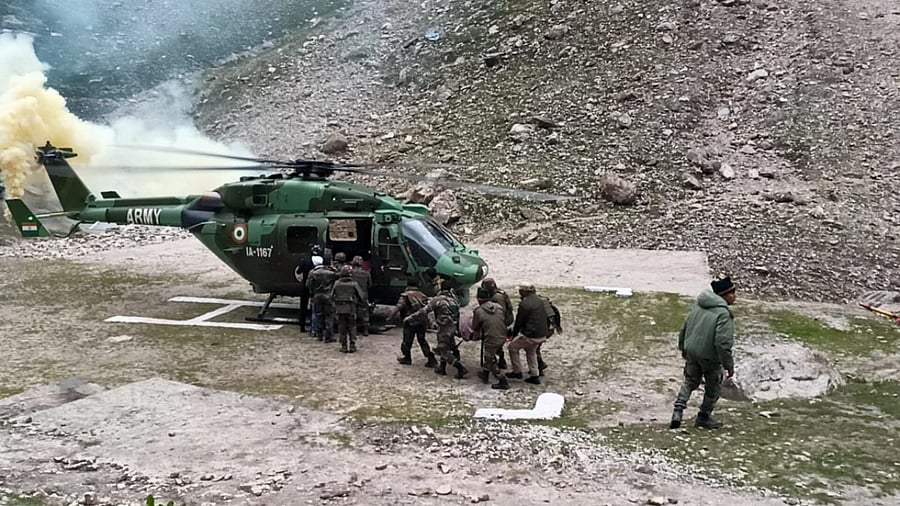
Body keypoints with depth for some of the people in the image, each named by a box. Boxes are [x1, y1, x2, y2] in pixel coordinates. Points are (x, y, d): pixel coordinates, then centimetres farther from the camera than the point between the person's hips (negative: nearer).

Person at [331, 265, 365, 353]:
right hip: (351, 309, -1)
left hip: (339, 309, 1)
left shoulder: (337, 283, 1)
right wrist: (357, 305, 15)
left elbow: (332, 296, 6)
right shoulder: (353, 284, -5)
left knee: (342, 328, 7)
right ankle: (352, 346, 5)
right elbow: (360, 297, -2)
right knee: (352, 327, 8)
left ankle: (344, 346, 6)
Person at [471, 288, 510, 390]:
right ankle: (485, 375, 40)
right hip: (502, 338, 6)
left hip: (491, 340, -6)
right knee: (489, 356, 27)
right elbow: (505, 321, 8)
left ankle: (503, 382, 11)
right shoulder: (499, 307, -1)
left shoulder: (478, 311, -14)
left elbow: (475, 328, -2)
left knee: (491, 362, 11)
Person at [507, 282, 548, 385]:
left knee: (513, 347, 10)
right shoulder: (539, 301, 7)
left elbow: (519, 321, -10)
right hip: (542, 334, 8)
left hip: (531, 336, -8)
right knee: (531, 351, 28)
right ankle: (535, 376, 28)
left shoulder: (524, 304, -18)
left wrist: (514, 335, 6)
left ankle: (517, 372, 17)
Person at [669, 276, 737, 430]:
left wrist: (683, 349, 24)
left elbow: (684, 328, 11)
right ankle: (703, 417, 26)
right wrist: (729, 365, -17)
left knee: (690, 382, 22)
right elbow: (722, 342, -25)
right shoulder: (723, 314, -20)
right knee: (713, 388, 16)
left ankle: (678, 410, 8)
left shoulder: (698, 306, 3)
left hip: (691, 352, 6)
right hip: (710, 357, -6)